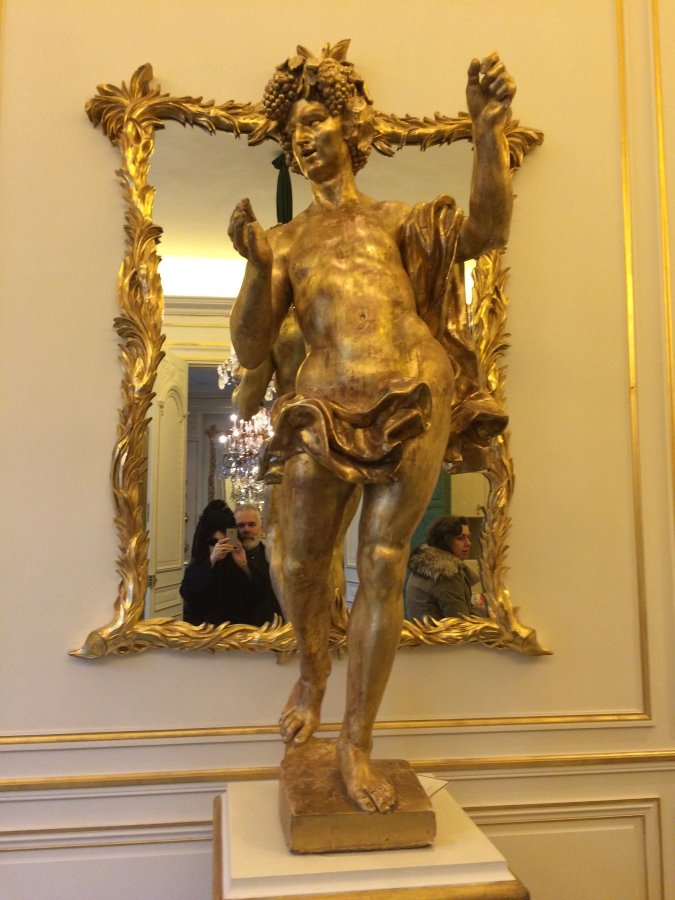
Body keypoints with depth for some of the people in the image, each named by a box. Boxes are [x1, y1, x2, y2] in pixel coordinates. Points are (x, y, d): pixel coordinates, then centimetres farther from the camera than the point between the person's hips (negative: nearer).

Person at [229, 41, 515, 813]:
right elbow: (248, 351, 5)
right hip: (327, 408, 1)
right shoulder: (285, 242, 16)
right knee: (297, 562, 2)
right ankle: (312, 668, 37)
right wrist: (257, 266, -9)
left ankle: (356, 745, 15)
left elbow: (484, 231, -5)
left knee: (382, 567, 1)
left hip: (413, 401, -1)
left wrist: (487, 125, -16)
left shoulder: (397, 221, 15)